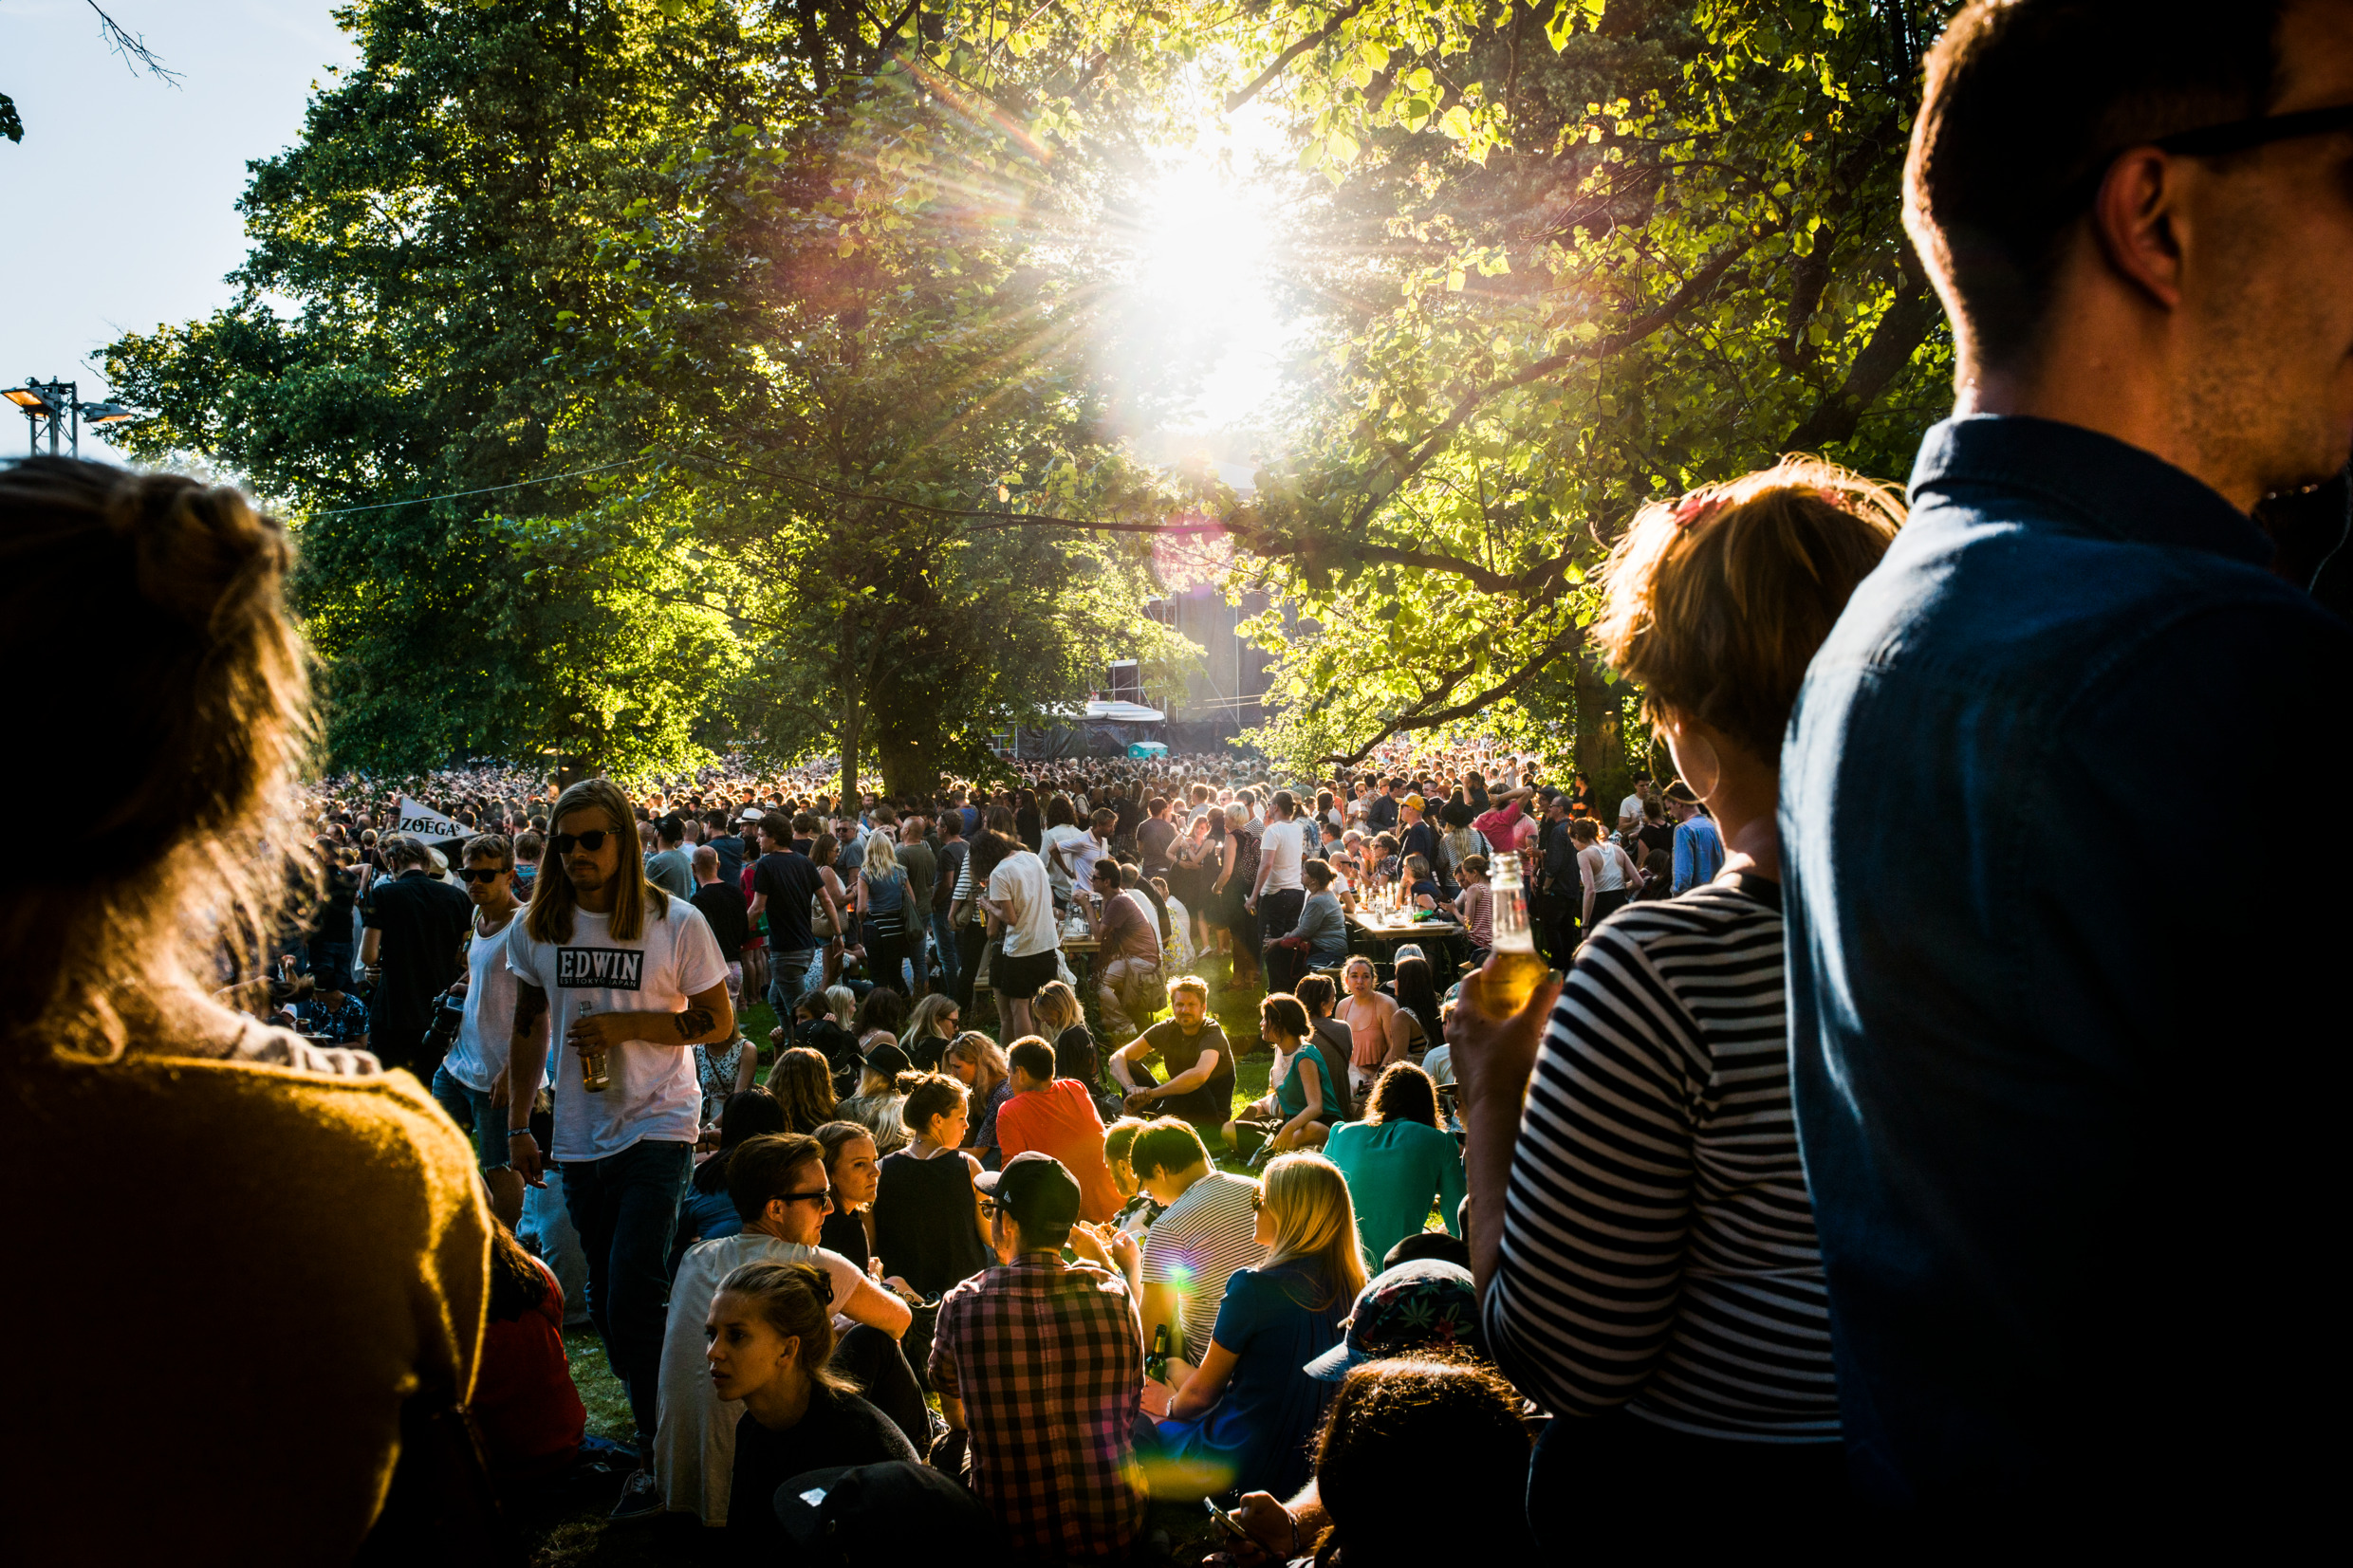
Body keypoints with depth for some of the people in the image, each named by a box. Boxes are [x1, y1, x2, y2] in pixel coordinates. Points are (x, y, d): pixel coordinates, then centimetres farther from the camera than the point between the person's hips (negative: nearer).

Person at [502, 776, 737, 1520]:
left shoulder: (677, 923, -8)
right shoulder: (538, 926, 4)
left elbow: (719, 1020, -5)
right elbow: (528, 1028, 15)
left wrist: (624, 1026, -17)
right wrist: (518, 1125, 14)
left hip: (657, 1130, -5)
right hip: (580, 1137, 5)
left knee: (632, 1302, -12)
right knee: (605, 1301, 12)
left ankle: (659, 1455, 2)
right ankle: (653, 1421, 28)